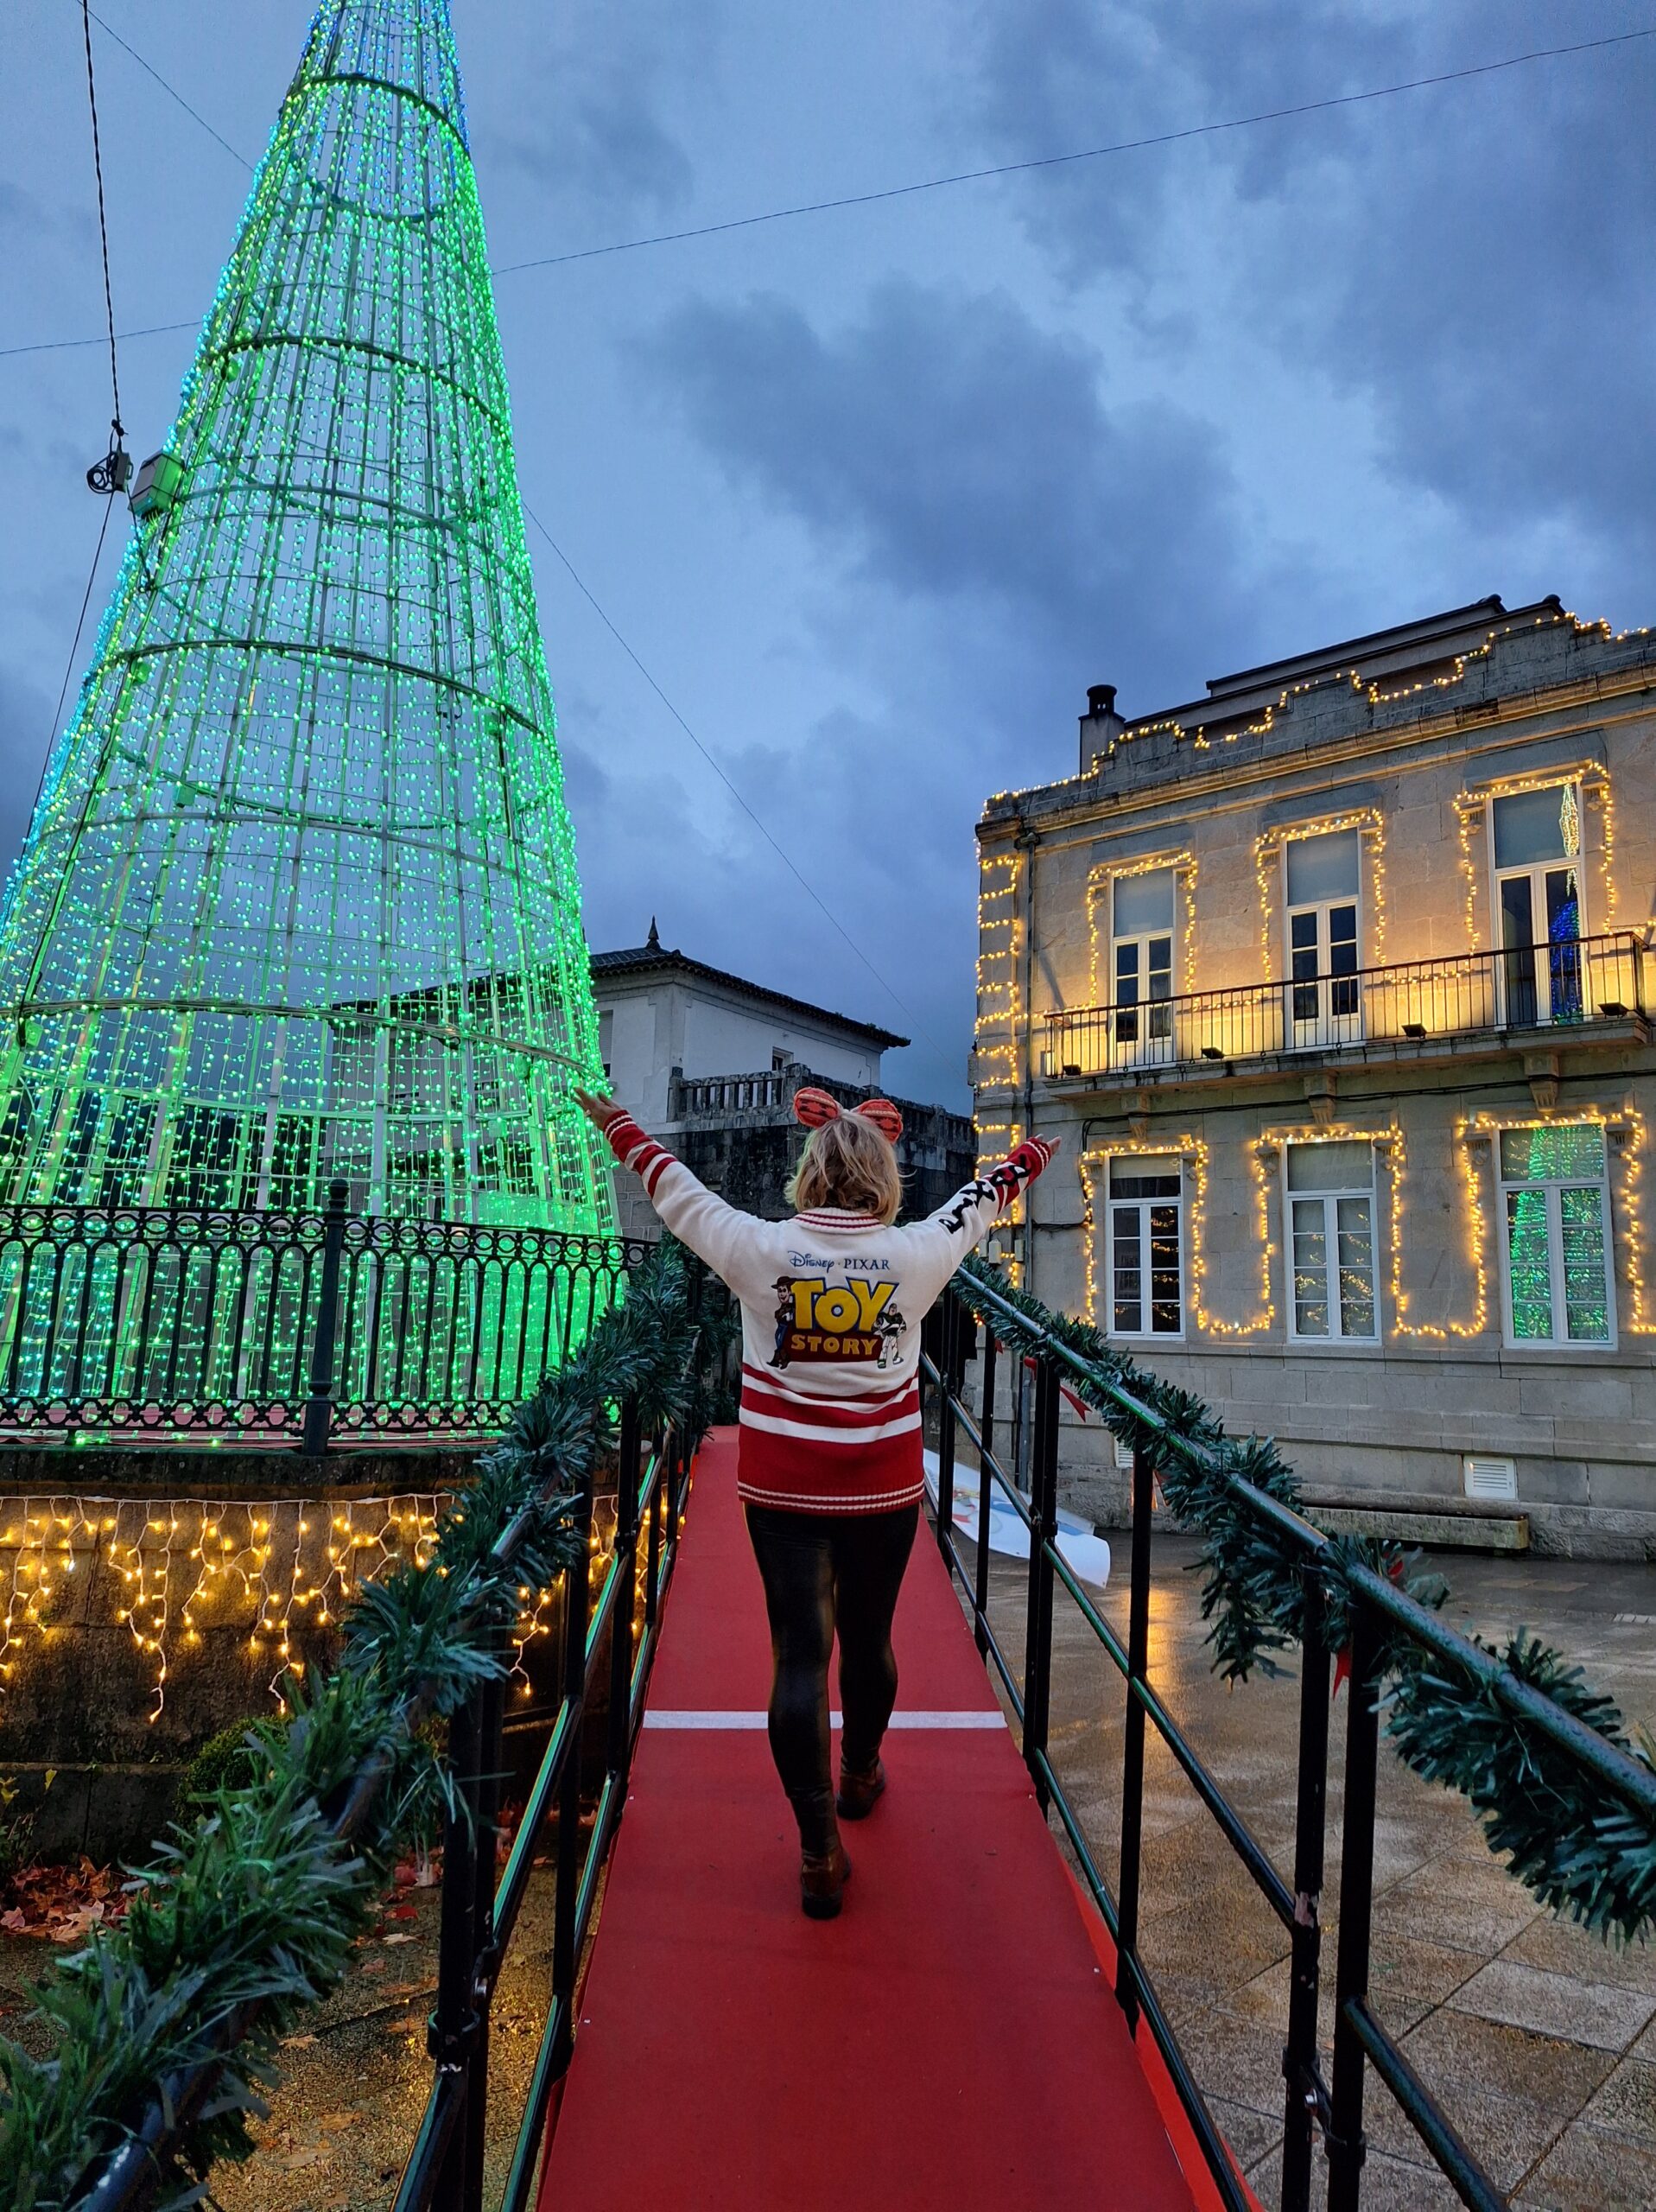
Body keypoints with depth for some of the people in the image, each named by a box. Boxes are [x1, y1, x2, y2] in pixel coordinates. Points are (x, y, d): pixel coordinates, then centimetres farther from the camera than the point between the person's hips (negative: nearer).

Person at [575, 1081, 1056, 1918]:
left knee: (800, 1653, 4)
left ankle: (819, 1849, 6)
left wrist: (618, 1126, 18)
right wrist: (1031, 1155, 30)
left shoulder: (760, 1249, -11)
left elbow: (678, 1191, 3)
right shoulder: (914, 1254, -8)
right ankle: (860, 1775, 44)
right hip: (884, 1490, 1)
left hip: (782, 1490, -1)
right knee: (868, 1638, 20)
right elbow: (981, 1199, 11)